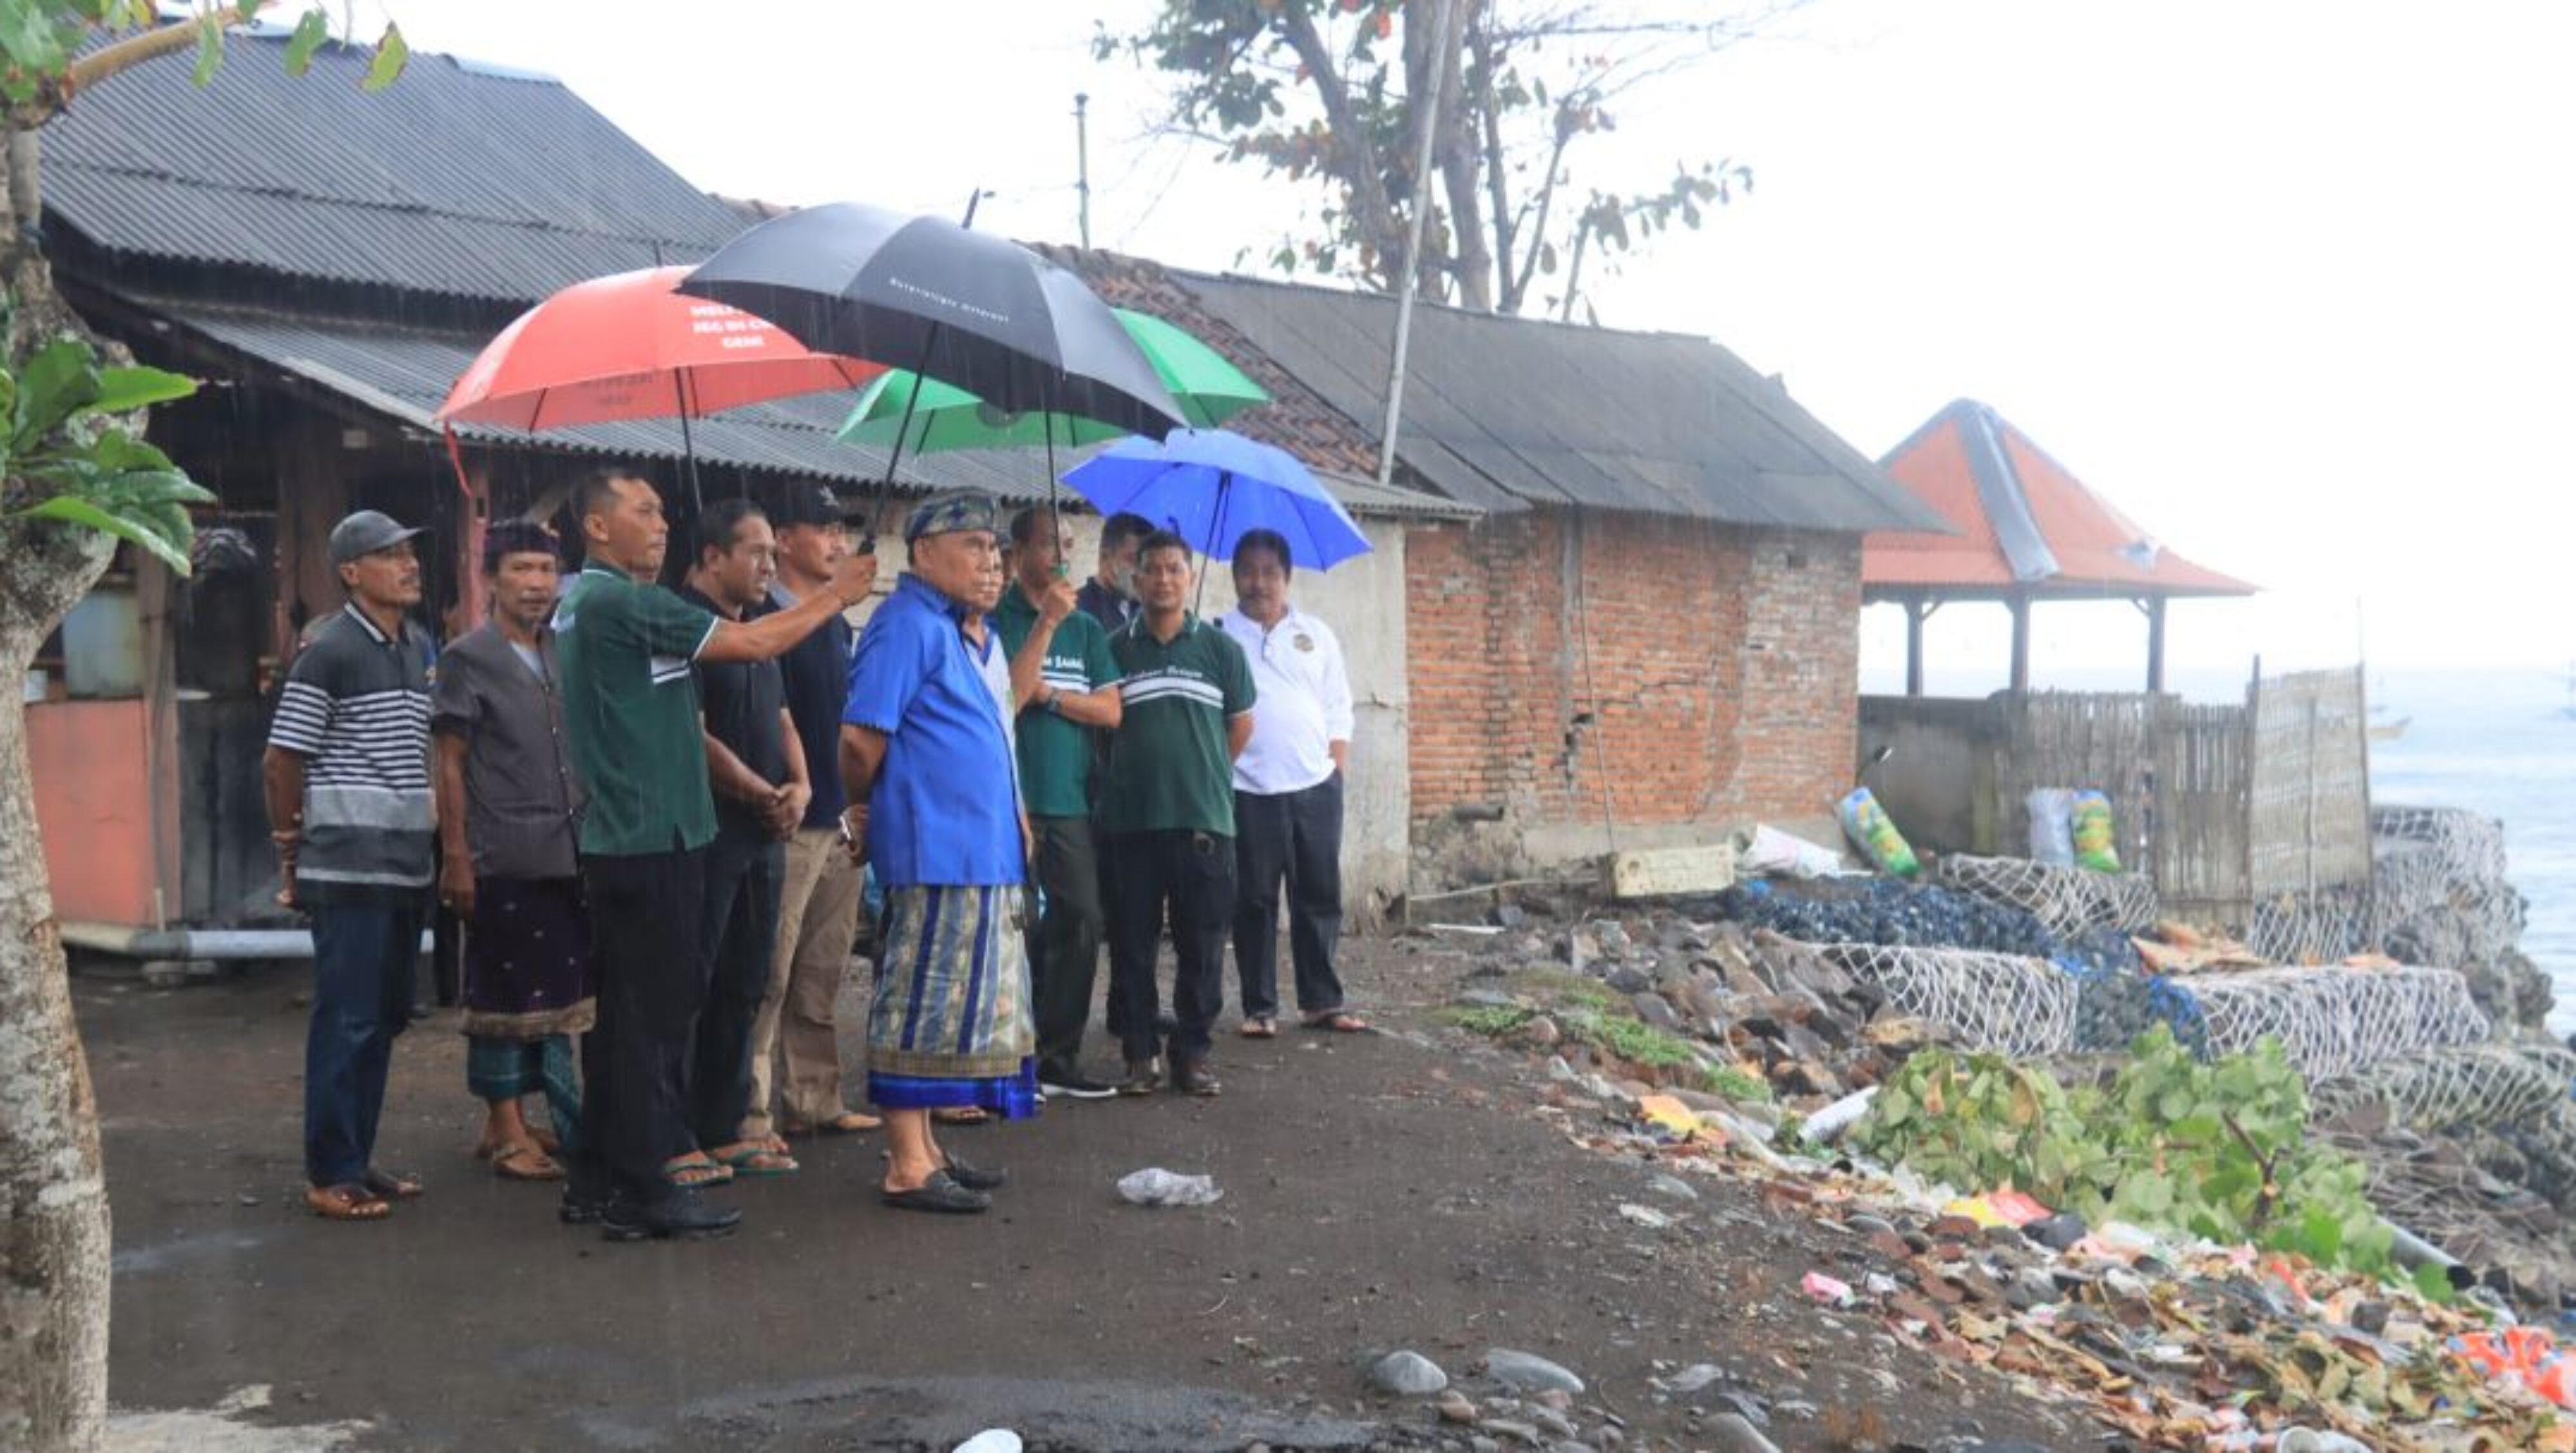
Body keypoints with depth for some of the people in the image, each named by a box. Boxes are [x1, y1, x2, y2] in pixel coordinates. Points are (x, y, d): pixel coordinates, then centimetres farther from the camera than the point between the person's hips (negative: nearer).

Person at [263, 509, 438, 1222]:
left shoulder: (421, 650, 13)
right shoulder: (329, 654, -9)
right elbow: (280, 762, -8)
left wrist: (443, 844, 14)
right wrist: (293, 855, -3)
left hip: (408, 866, 7)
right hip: (350, 869, -7)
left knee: (385, 1020, 12)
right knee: (347, 1022, -4)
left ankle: (359, 1159, 21)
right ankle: (331, 1175, 4)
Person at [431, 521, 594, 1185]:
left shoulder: (564, 656, 14)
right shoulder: (468, 658, -3)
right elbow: (450, 764, -5)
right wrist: (456, 857, -10)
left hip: (569, 856, 6)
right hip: (505, 860, -6)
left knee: (562, 992, 8)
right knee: (505, 993, 0)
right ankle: (506, 1129, 8)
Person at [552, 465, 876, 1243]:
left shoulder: (579, 602, 14)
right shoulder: (620, 602, -16)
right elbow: (751, 642, -16)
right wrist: (834, 596, -3)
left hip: (614, 839, 10)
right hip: (655, 839, -10)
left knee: (619, 1013, 14)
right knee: (655, 1016, -4)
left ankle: (597, 1178, 19)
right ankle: (641, 1192, 1)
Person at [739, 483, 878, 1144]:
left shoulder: (840, 627, 17)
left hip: (840, 823, 8)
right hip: (790, 824, -8)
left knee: (823, 976, 13)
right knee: (769, 977, -6)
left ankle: (815, 1102, 21)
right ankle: (751, 1117, -2)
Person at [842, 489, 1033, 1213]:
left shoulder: (948, 628, 18)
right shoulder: (907, 623, -12)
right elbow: (861, 736, -17)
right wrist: (864, 804, -4)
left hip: (978, 854, 10)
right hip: (935, 852, -10)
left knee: (949, 1008, 14)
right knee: (925, 1008, -6)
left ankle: (924, 1148, 22)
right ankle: (908, 1168, -1)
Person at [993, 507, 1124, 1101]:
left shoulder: (1086, 629, 15)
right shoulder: (998, 620, -1)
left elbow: (1110, 711, 8)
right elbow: (1004, 699, -14)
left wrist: (1049, 694, -6)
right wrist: (1047, 622, -15)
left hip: (1071, 801, 5)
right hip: (1013, 800, -5)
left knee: (1081, 922, 3)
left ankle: (1058, 1057, 14)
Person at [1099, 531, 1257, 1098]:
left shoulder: (1219, 648, 6)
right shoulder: (1115, 649, 6)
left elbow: (1241, 723, 15)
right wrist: (1138, 774, 8)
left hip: (1204, 818, 0)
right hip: (1131, 818, 0)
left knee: (1202, 943, 2)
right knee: (1133, 943, 2)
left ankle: (1192, 1051, 11)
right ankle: (1138, 1053, 10)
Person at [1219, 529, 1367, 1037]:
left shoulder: (1316, 635, 10)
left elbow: (1338, 712, 13)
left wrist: (1337, 770, 3)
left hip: (1315, 787, 3)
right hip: (1247, 792, -3)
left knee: (1320, 897, 6)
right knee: (1254, 901, 2)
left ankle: (1321, 1001, 15)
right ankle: (1259, 1008, 8)